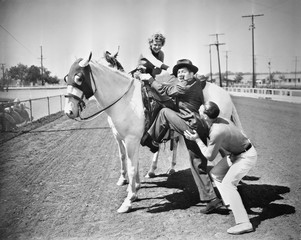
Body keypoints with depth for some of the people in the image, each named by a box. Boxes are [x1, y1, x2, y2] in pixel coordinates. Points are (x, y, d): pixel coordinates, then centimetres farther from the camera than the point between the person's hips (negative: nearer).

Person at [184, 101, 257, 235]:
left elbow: (210, 157, -19)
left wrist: (197, 139, -13)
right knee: (215, 174, 11)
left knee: (228, 184, -18)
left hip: (247, 156, -10)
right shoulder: (217, 121, -7)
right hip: (235, 153, 10)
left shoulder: (216, 132, -33)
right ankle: (231, 204, 12)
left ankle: (244, 223, -20)